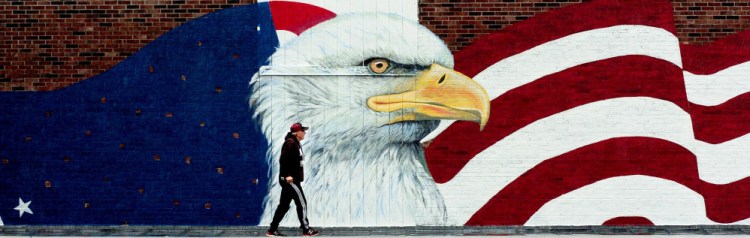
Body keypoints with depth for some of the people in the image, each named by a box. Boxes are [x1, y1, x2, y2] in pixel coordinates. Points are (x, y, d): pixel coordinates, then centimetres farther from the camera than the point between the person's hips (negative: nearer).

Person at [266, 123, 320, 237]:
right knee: (302, 203, -3)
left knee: (284, 205, 10)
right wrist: (287, 175, -27)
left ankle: (272, 230, 13)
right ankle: (306, 230, 4)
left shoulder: (295, 143, 18)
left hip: (292, 179, 10)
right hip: (290, 179, -10)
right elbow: (283, 159, -22)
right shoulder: (290, 142, -13)